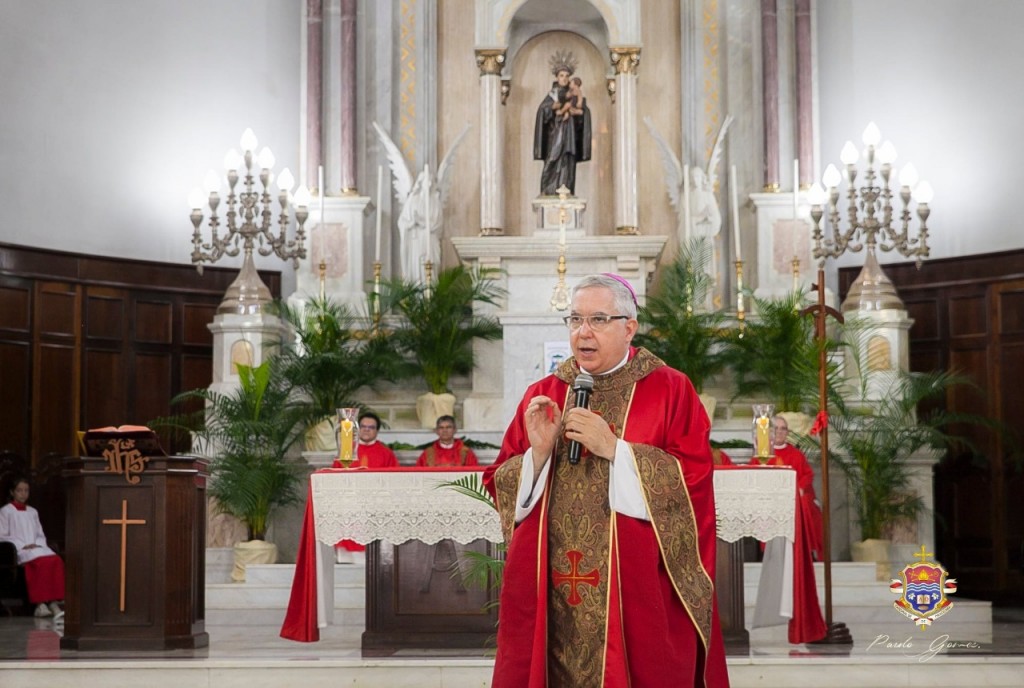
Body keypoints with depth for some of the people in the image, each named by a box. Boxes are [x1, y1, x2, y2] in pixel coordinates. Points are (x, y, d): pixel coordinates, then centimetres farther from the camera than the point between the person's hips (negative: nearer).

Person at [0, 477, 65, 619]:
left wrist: (37, 544, -1)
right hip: (19, 550, -5)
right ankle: (40, 603, -38)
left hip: (37, 548, 5)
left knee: (56, 560, -29)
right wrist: (23, 545, -12)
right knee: (43, 561, -36)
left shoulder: (33, 512, 25)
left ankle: (54, 602, -37)